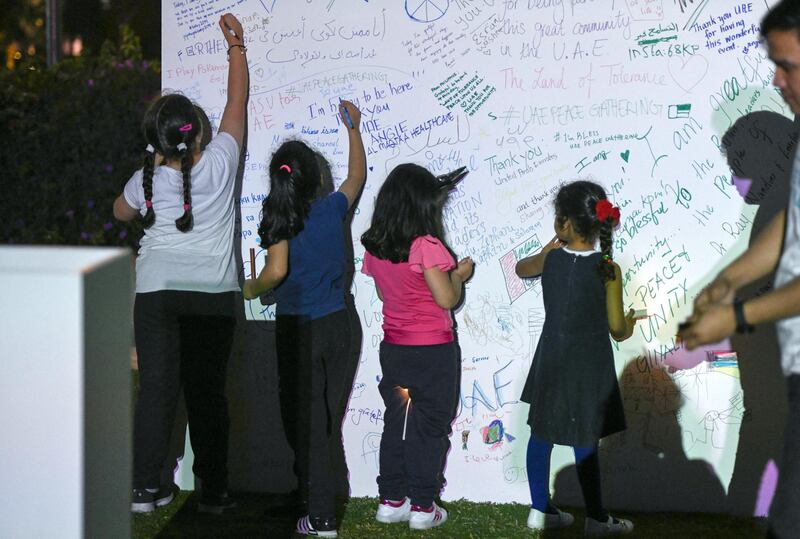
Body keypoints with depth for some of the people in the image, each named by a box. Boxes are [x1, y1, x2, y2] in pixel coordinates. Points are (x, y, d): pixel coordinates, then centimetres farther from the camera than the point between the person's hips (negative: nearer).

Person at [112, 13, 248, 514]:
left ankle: (147, 487, 5)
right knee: (209, 392, 5)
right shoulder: (219, 163, -6)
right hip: (214, 294, -1)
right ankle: (214, 491, 9)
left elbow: (121, 211, 22)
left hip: (157, 292, 1)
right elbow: (238, 101, 7)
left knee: (157, 389, 3)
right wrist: (236, 44, 18)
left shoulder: (148, 179, -2)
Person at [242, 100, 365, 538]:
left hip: (298, 329, -4)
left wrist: (251, 289, -3)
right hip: (337, 324, 4)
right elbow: (357, 176, 18)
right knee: (328, 416, 14)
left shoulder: (281, 222, -12)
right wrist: (353, 129, 30)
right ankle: (318, 497, 26)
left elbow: (276, 271, -24)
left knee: (304, 418, 2)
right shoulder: (333, 209, -1)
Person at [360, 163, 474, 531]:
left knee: (395, 423, 16)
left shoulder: (374, 248, 0)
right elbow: (446, 299, -18)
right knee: (430, 427, 5)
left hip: (394, 348, 6)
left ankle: (391, 500, 20)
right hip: (432, 350, -6)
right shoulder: (426, 246, -19)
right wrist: (459, 274, 1)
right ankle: (422, 507, 8)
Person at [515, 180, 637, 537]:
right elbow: (617, 330, -12)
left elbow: (521, 269, 18)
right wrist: (628, 327, 9)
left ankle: (540, 510, 25)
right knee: (586, 442, 5)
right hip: (589, 364, -3)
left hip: (551, 360, 3)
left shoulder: (550, 259, -7)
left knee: (541, 433, 15)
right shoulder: (608, 269, -16)